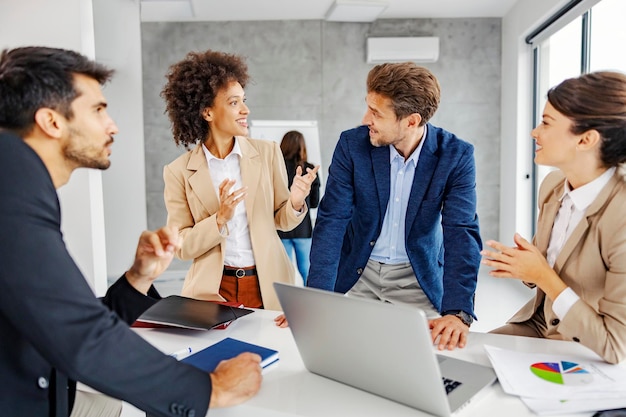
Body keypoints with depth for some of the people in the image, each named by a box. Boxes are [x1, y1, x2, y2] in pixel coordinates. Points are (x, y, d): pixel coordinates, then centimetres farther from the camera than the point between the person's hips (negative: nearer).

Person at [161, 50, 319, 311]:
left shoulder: (268, 152, -1)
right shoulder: (179, 172, -5)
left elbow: (281, 221, 5)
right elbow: (182, 247, -4)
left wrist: (295, 203, -16)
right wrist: (220, 219, -20)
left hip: (268, 287, 2)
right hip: (212, 291, -1)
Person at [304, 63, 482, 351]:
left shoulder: (456, 155, -14)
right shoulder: (352, 144, -14)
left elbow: (461, 232, -19)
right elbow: (331, 220, -16)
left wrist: (457, 312, -32)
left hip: (419, 278, 0)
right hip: (357, 274, 1)